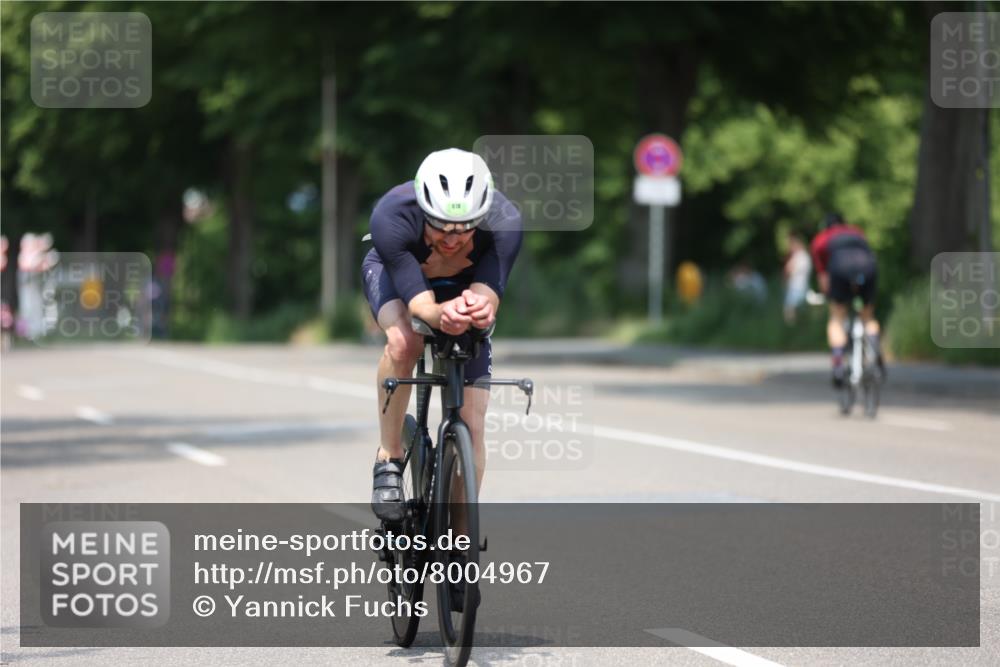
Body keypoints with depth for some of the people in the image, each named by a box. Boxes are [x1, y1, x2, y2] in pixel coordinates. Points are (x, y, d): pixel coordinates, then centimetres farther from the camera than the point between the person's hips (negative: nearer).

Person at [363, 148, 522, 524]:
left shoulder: (504, 222, -36)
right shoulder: (391, 218, -40)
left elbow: (489, 293, -39)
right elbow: (418, 302, -41)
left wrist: (480, 307, -63)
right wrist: (440, 314, -64)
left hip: (465, 286, 2)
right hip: (395, 273, -2)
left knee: (471, 426, -7)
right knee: (403, 341, -37)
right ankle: (389, 458, -17)